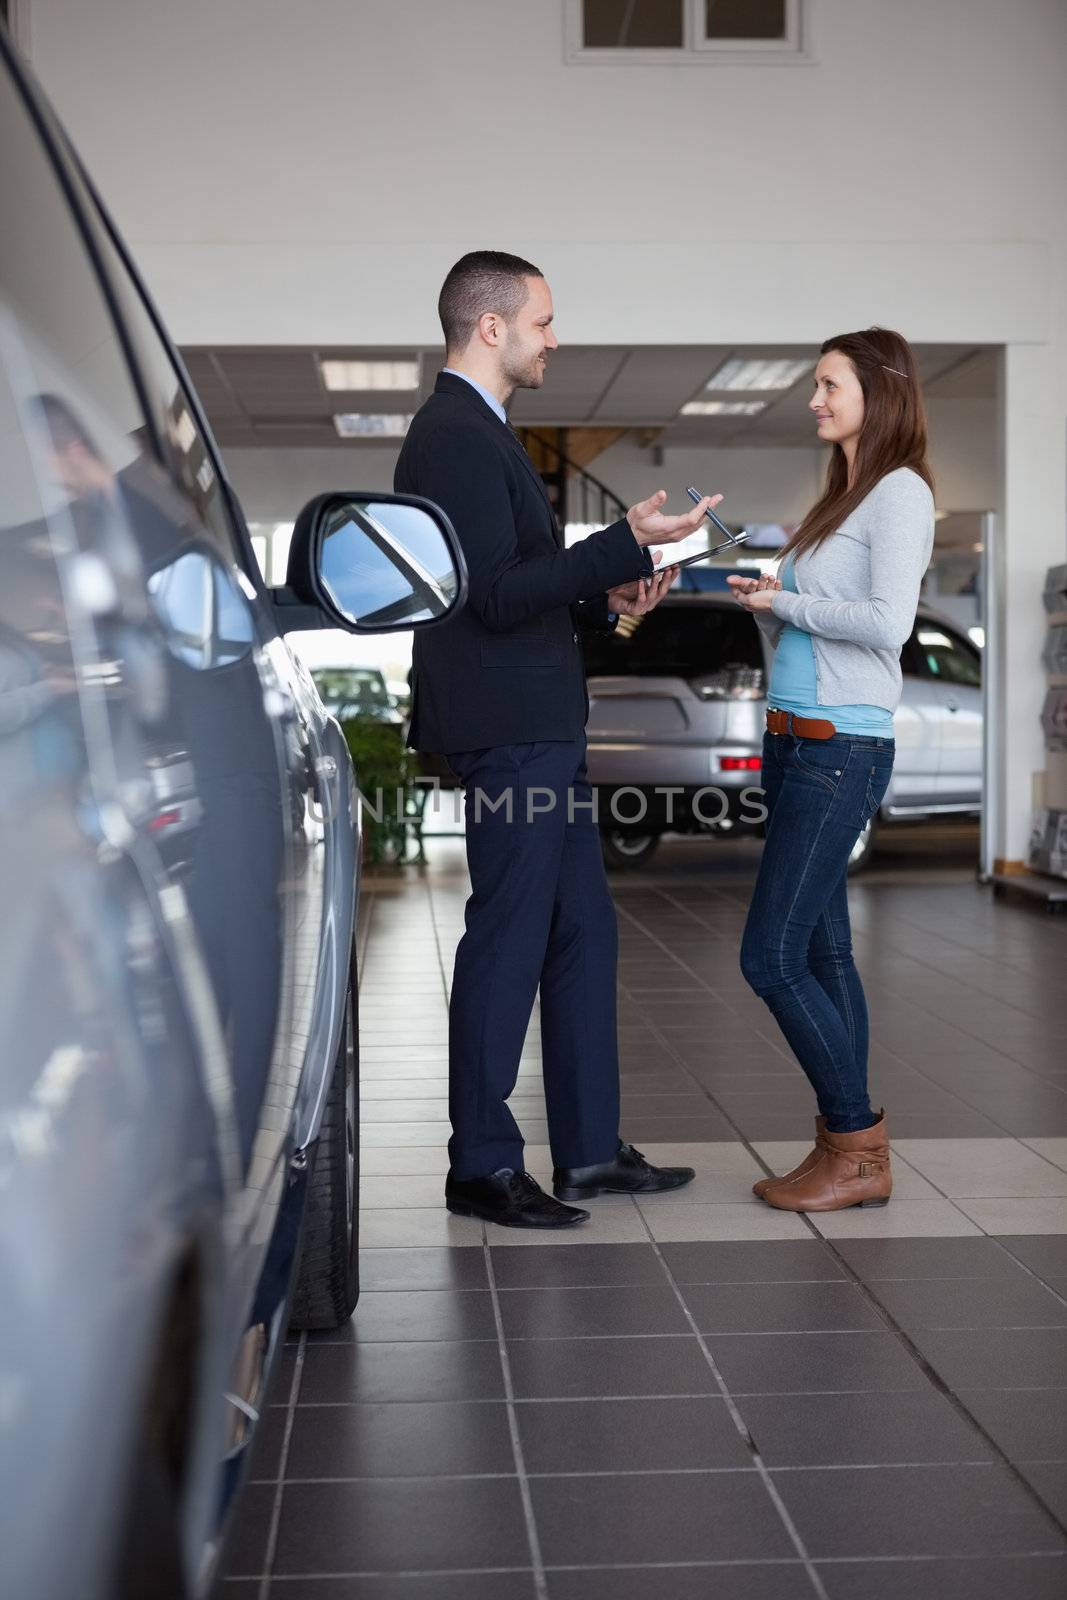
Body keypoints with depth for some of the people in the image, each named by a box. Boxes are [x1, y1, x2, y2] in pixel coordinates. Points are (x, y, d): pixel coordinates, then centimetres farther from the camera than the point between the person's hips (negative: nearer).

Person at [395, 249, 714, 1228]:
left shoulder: (477, 434, 20)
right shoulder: (457, 439, -14)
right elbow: (496, 595, -22)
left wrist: (606, 601, 10)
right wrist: (629, 541, -22)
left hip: (539, 728, 11)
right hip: (508, 733, -11)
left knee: (583, 933, 13)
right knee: (508, 943, -4)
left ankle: (589, 1149, 21)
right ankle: (482, 1167, 8)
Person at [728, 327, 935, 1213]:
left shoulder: (900, 491, -8)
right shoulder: (841, 497, 19)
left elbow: (887, 623, -20)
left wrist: (786, 601, -9)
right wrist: (764, 602, 5)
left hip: (842, 748, -9)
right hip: (795, 740, 9)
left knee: (771, 956, -10)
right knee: (822, 952, 9)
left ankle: (858, 1150, 1)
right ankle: (849, 1150, 15)